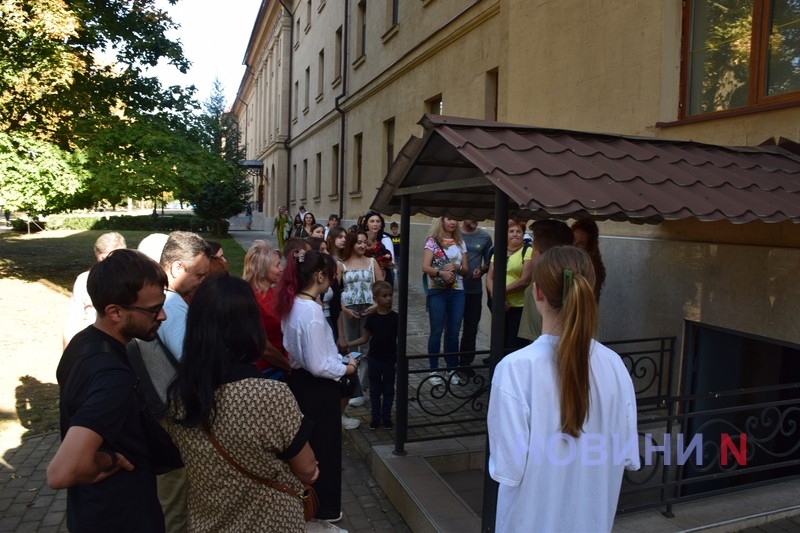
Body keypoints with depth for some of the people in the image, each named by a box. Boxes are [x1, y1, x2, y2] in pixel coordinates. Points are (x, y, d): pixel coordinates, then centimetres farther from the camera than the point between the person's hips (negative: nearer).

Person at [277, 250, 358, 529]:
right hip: (318, 388, -9)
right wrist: (346, 368, -10)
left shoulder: (292, 304, 2)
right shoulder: (311, 309, -26)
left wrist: (339, 358, 8)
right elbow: (319, 366, -25)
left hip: (299, 380, 9)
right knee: (323, 448, 8)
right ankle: (322, 512, 26)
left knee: (307, 446, 23)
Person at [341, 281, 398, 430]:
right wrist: (350, 343, -11)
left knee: (388, 389, 10)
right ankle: (376, 417, 22)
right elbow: (365, 338, 3)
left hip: (390, 360, -1)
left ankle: (386, 417, 23)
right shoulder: (372, 318, -4)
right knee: (375, 390, 11)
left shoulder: (395, 318, -7)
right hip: (374, 359, 1)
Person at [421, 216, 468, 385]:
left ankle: (452, 369, 19)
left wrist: (456, 267, -11)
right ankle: (434, 370, 11)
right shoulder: (432, 241, -1)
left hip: (457, 292, 4)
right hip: (437, 291, -4)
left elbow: (466, 269, 10)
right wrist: (440, 272, -26)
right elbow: (425, 267, -10)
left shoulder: (460, 243, 11)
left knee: (453, 332, 7)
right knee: (437, 331, 1)